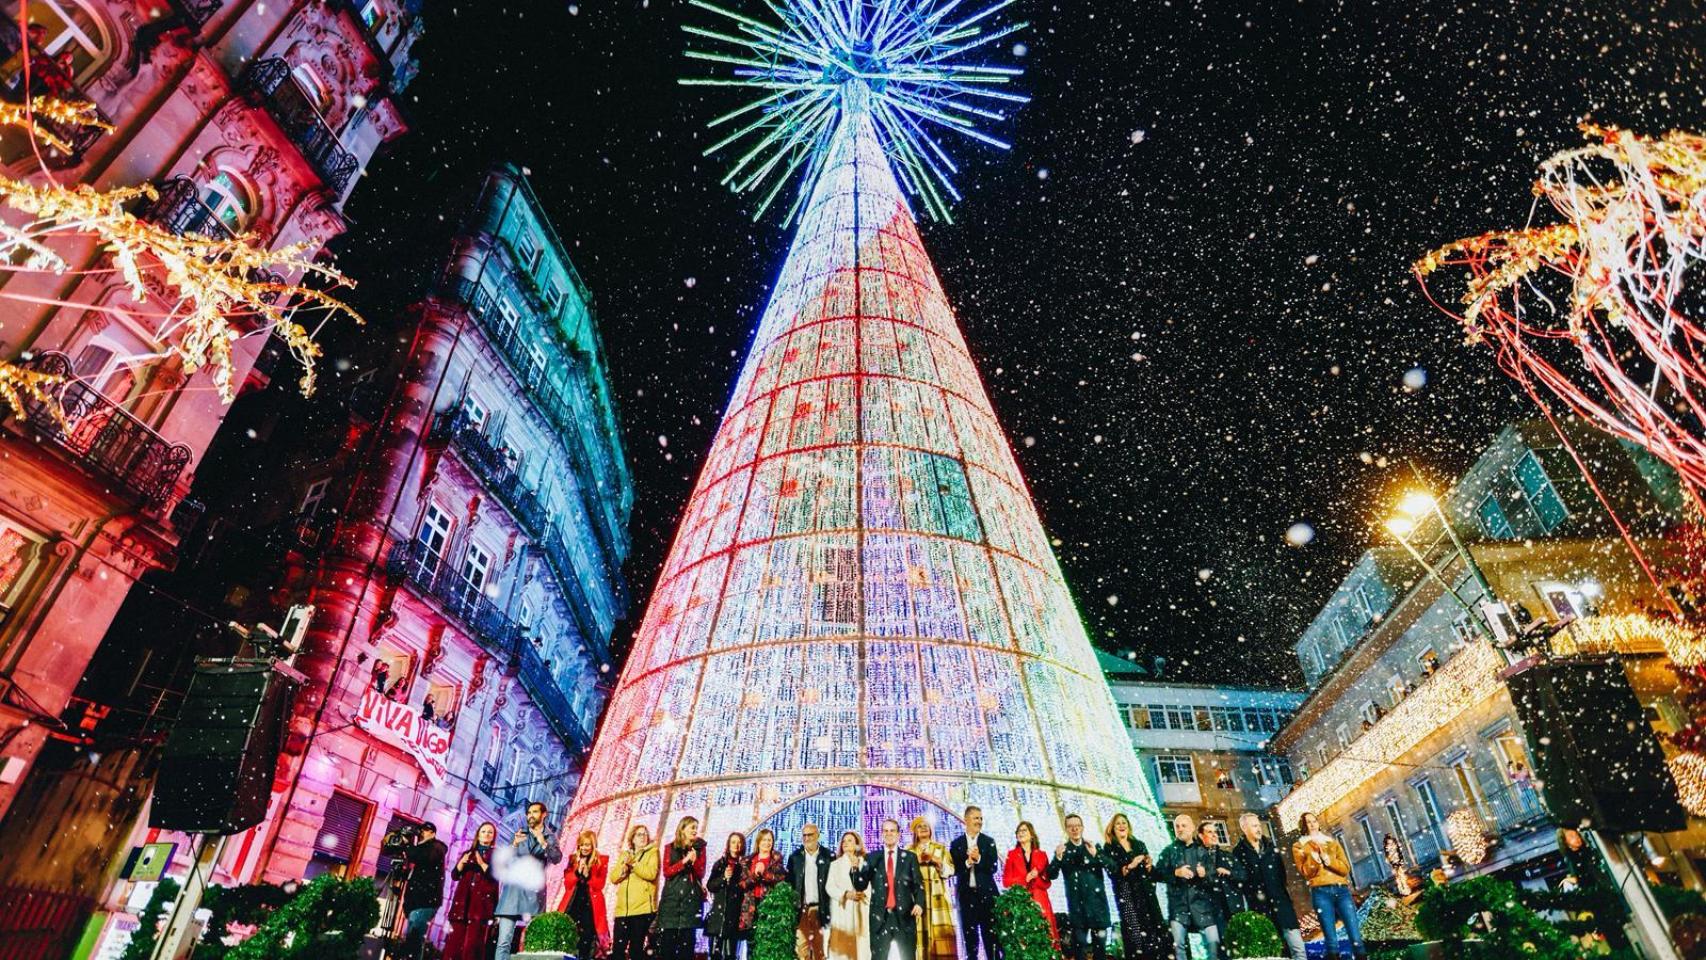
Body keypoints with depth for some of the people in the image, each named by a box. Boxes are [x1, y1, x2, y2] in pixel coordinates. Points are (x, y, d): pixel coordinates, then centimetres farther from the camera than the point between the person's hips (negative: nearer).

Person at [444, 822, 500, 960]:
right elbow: (454, 875, 13)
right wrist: (461, 863, -6)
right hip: (463, 901, 4)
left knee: (472, 944, -11)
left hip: (482, 901, -4)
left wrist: (482, 864, -15)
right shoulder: (468, 853, 21)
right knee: (454, 941, -4)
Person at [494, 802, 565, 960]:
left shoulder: (550, 837, 9)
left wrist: (544, 843, -23)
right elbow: (503, 860, 7)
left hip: (534, 891, -1)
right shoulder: (519, 833, 14)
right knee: (504, 941, -5)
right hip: (513, 890, 1)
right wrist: (514, 844, -12)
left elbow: (557, 858, -7)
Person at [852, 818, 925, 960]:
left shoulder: (910, 857, 7)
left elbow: (918, 884, 3)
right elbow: (860, 886, 2)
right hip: (880, 916, 0)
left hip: (905, 915, 0)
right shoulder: (872, 857, 7)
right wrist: (855, 867, -15)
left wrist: (919, 903, -14)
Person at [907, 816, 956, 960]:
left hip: (937, 895, 1)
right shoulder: (909, 850, 14)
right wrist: (918, 860, -7)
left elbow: (950, 870, 7)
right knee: (920, 929, -10)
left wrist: (936, 860, -6)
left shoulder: (941, 848, 16)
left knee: (941, 929, -11)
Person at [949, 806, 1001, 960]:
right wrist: (967, 862, -18)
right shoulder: (956, 843, 3)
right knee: (970, 936, 9)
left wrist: (978, 858, -20)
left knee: (991, 934, 2)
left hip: (986, 893, -1)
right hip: (966, 894, 1)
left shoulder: (989, 842, 2)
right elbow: (954, 870, -3)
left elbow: (993, 867, -6)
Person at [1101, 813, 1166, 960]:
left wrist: (1149, 865, -5)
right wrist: (1130, 866, -19)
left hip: (1146, 893, 4)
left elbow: (1151, 871, 15)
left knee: (1157, 933, -5)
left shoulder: (1139, 844, 16)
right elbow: (1112, 873, -8)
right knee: (1135, 936, -11)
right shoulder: (1109, 848, 5)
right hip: (1126, 894, -3)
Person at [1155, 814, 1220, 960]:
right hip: (1178, 904, -1)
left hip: (1202, 903, 1)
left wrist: (1206, 873, -11)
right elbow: (1157, 872, 1)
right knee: (1178, 943, -9)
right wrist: (1176, 872, -13)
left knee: (1214, 941, -10)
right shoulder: (1169, 851, 11)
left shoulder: (1204, 851, 15)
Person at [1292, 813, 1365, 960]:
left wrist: (1326, 857, -8)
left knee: (1355, 936, -6)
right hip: (1321, 893, -2)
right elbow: (1305, 872, -2)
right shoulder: (1299, 846, 11)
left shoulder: (1333, 843, 18)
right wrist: (1314, 853, -12)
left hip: (1342, 890, 2)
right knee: (1331, 939, -5)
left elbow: (1345, 868, 6)